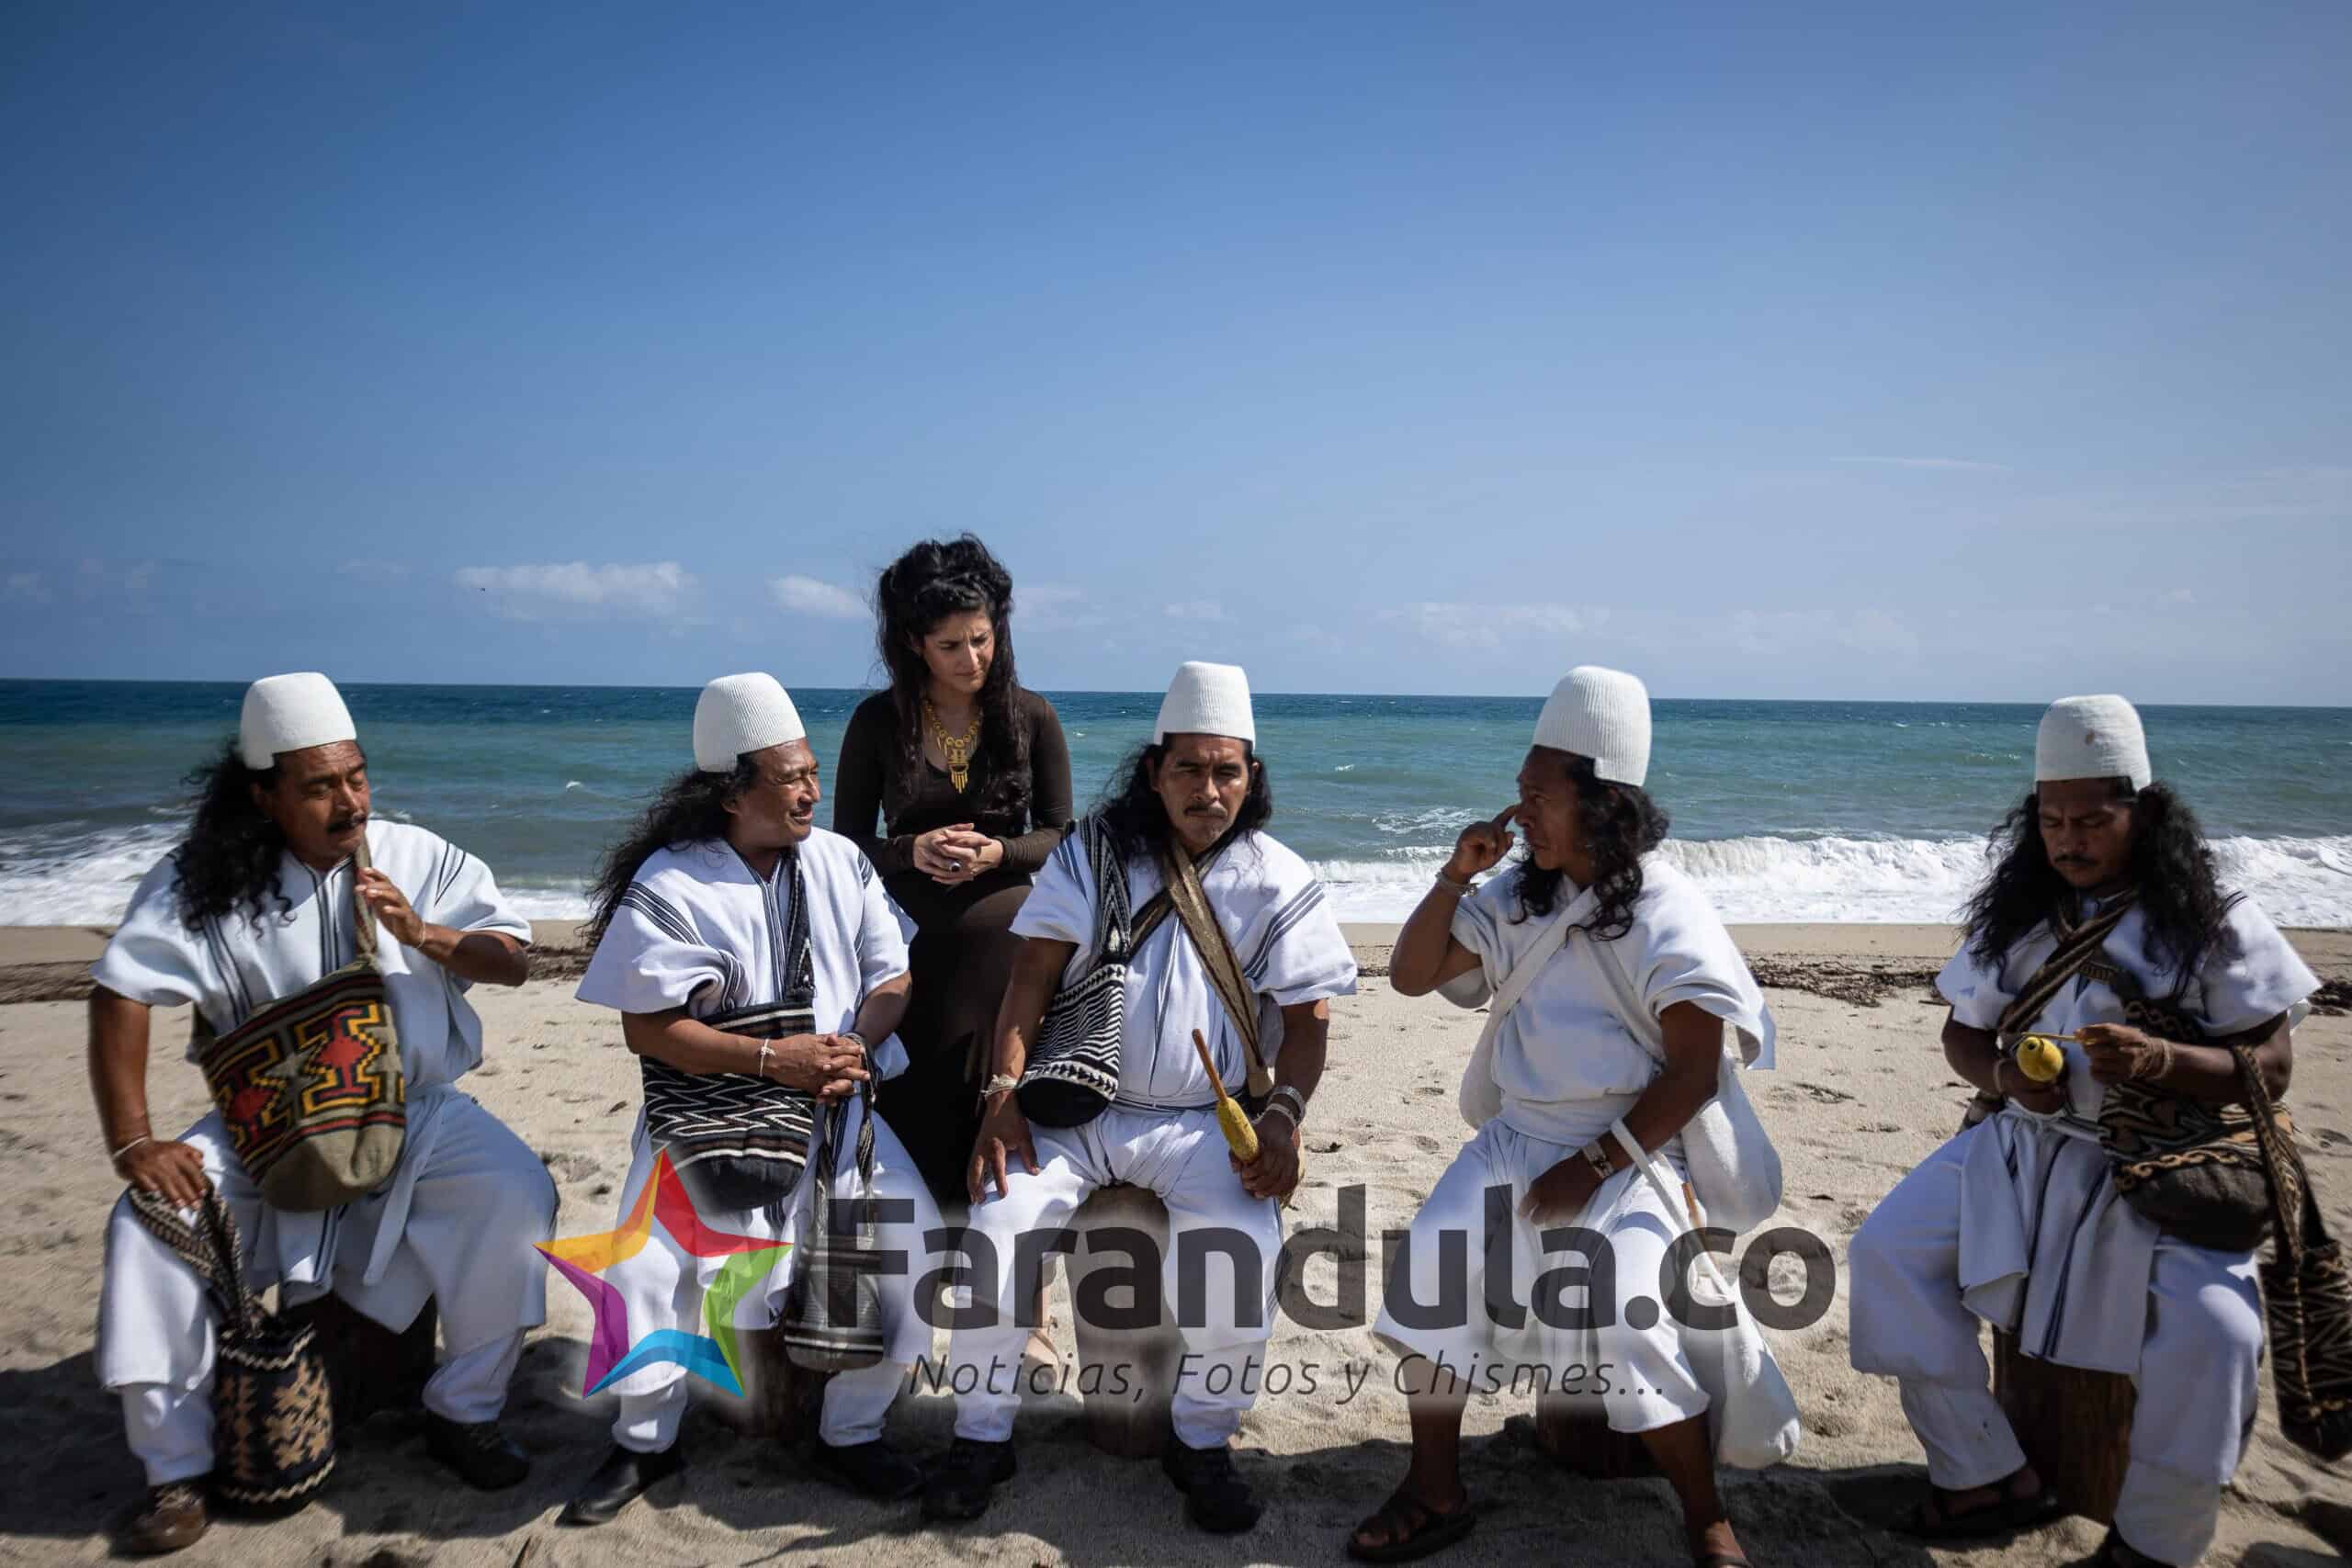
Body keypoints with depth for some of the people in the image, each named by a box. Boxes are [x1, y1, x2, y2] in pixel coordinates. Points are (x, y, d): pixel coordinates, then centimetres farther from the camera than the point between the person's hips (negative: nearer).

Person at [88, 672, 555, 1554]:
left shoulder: (418, 858, -3)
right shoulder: (204, 881, -8)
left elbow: (514, 960, -3)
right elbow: (122, 994, -12)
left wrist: (421, 934, -21)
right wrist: (132, 1142, -18)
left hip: (415, 1110, 0)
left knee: (518, 1194, -24)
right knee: (148, 1225, -22)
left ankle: (464, 1412, -4)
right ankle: (178, 1471, -3)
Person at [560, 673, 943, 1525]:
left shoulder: (841, 862, 5)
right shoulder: (668, 884, -8)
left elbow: (891, 974, 8)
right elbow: (647, 1027, -11)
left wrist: (857, 1045, -12)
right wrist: (773, 1058, -17)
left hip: (834, 1105, 3)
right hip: (704, 1112, -3)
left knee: (910, 1237, -14)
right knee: (643, 1265, -18)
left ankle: (852, 1430, 9)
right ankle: (646, 1440, 13)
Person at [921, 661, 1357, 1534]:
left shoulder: (1277, 881, 1)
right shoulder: (1095, 850, 2)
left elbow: (1307, 1017, 2)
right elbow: (1033, 976, -1)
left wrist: (1283, 1116, -15)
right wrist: (1005, 1093, -12)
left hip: (1203, 1120, 0)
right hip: (1078, 1103, 1)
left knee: (1245, 1249, -26)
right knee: (999, 1226, -22)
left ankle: (1202, 1443, 1)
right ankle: (983, 1435, 3)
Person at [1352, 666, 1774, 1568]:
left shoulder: (1667, 914, -9)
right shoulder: (1516, 900, 9)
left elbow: (1695, 1069, -12)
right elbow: (1410, 977, 10)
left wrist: (1596, 1167, -17)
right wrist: (1456, 876, -3)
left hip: (1631, 1148, -5)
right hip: (1517, 1133, 5)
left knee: (1626, 1319, -25)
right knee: (1431, 1257, -19)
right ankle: (1434, 1493, -4)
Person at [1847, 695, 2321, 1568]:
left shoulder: (2213, 922, -4)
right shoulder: (2016, 915, 7)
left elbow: (2271, 1067, -8)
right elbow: (1962, 1033, 13)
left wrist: (2159, 1061, -27)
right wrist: (2001, 1078, -11)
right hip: (2023, 1146, 4)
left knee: (2212, 1338, -28)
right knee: (1886, 1249, -13)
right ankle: (1990, 1477, -2)